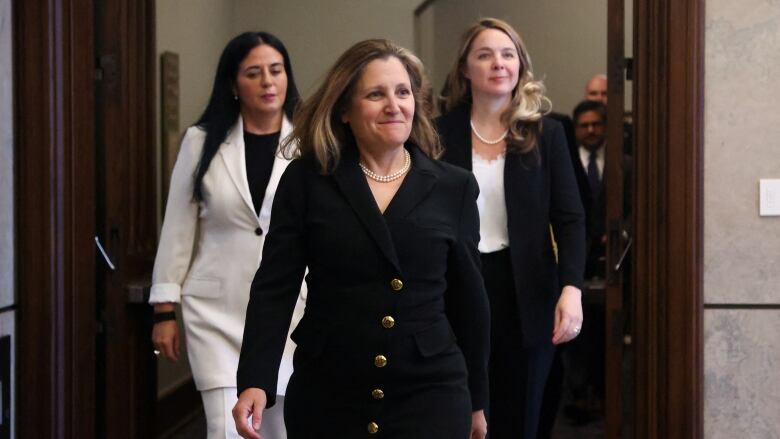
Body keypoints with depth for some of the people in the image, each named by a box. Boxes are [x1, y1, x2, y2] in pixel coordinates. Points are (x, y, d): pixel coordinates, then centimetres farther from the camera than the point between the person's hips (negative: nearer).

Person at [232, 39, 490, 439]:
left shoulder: (453, 187, 3)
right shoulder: (306, 180, 0)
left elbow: (468, 299, 9)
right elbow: (274, 287, -3)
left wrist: (476, 399, 14)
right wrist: (255, 381, -15)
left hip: (430, 394, 0)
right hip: (326, 395, 0)